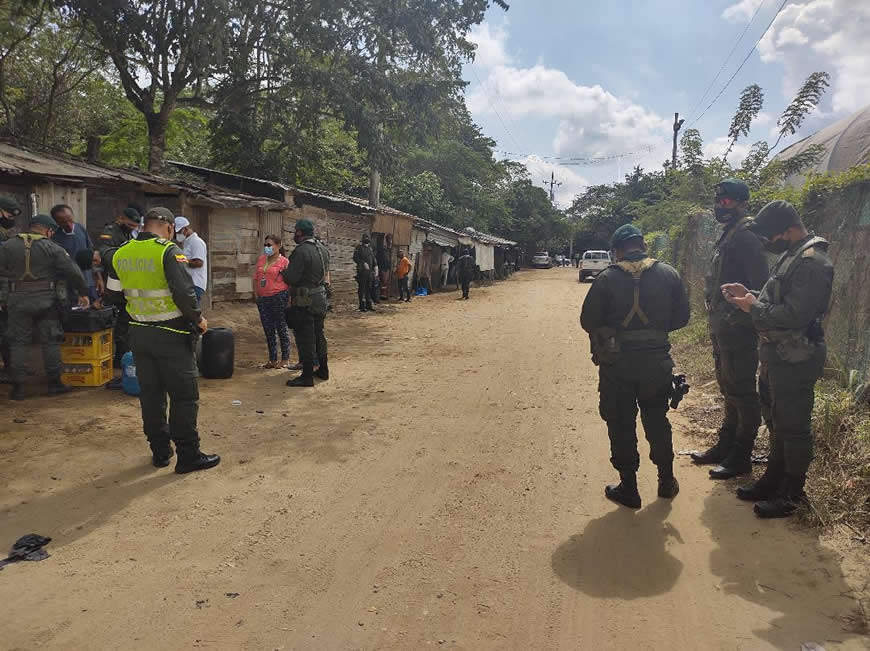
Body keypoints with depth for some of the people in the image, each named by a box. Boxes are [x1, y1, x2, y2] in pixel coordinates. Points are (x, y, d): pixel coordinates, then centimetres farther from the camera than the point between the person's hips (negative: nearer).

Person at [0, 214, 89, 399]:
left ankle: (18, 386, 10)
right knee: (50, 341, 8)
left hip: (17, 301, 2)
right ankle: (54, 383, 13)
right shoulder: (53, 248, -3)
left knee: (19, 342, 8)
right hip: (46, 300, -1)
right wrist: (82, 293, 6)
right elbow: (73, 272, -4)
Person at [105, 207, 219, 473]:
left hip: (139, 333, 6)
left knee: (150, 393, 15)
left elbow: (113, 294, 11)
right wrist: (198, 318, -9)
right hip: (171, 335, -6)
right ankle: (188, 455, 8)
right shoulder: (169, 252, -16)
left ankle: (160, 451, 24)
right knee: (184, 395, 3)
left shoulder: (121, 254, 5)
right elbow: (184, 292, -24)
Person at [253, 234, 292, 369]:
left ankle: (285, 359, 13)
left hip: (279, 297, -6)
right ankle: (272, 359, 21)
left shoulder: (284, 262, -7)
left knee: (281, 329, 2)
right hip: (263, 299, 6)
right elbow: (256, 279, 16)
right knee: (268, 331, 11)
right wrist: (256, 295, 8)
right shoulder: (261, 259, 11)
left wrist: (288, 299, -14)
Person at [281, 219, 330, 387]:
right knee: (319, 334, 19)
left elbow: (291, 279, -23)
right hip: (320, 297, 9)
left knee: (305, 338, -2)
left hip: (305, 301, -9)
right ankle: (323, 369, 29)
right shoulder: (322, 248, 8)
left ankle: (307, 376, 3)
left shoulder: (301, 251, -20)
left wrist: (284, 272, 0)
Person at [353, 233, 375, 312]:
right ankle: (362, 306, -2)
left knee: (368, 288, 10)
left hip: (369, 271, 7)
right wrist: (363, 263, -22)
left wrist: (374, 267, 14)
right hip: (361, 271, -7)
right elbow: (355, 258, -14)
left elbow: (373, 259, 23)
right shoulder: (359, 248, -5)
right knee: (362, 288, -5)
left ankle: (368, 305, 15)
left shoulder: (370, 248, 16)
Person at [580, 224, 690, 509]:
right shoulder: (668, 273, -2)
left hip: (617, 365, -3)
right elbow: (681, 316, 3)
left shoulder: (607, 278, -11)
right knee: (657, 421, 20)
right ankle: (667, 482, 31)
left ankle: (628, 488, 19)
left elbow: (588, 321, -8)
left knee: (621, 426, 10)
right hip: (657, 361, 3)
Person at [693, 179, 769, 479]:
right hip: (722, 328, 10)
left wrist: (740, 320, -22)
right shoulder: (728, 237, 16)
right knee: (728, 389, 18)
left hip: (738, 330, -10)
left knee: (741, 393, -1)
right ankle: (725, 446, 30)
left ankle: (741, 457, 9)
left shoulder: (746, 239, -15)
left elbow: (758, 288, -21)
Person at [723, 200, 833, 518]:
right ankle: (774, 479, 36)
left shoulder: (812, 262, -22)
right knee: (776, 421, 20)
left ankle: (792, 494, 18)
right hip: (777, 354, 10)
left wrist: (754, 307, -16)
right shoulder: (792, 255, 11)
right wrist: (749, 295, 4)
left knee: (793, 426, 3)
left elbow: (794, 315, -28)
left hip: (795, 360, -10)